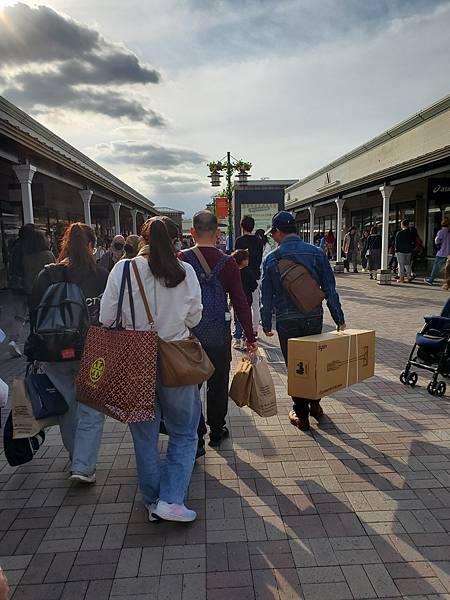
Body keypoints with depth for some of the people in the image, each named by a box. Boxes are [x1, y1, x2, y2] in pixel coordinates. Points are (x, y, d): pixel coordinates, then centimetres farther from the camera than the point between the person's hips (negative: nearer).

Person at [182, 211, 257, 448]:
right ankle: (216, 431, 28)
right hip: (219, 334, 0)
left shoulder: (181, 260, -8)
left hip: (187, 333, 0)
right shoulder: (227, 262, -7)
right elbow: (240, 302, -5)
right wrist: (250, 336, 2)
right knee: (218, 384, 15)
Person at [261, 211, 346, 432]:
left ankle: (301, 414, 19)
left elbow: (267, 296, -1)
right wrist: (339, 319, 3)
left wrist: (266, 324, 9)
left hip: (287, 322, -2)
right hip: (314, 318, 2)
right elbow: (330, 288, -3)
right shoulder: (316, 253, -3)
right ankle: (314, 404, 35)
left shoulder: (271, 259, -6)